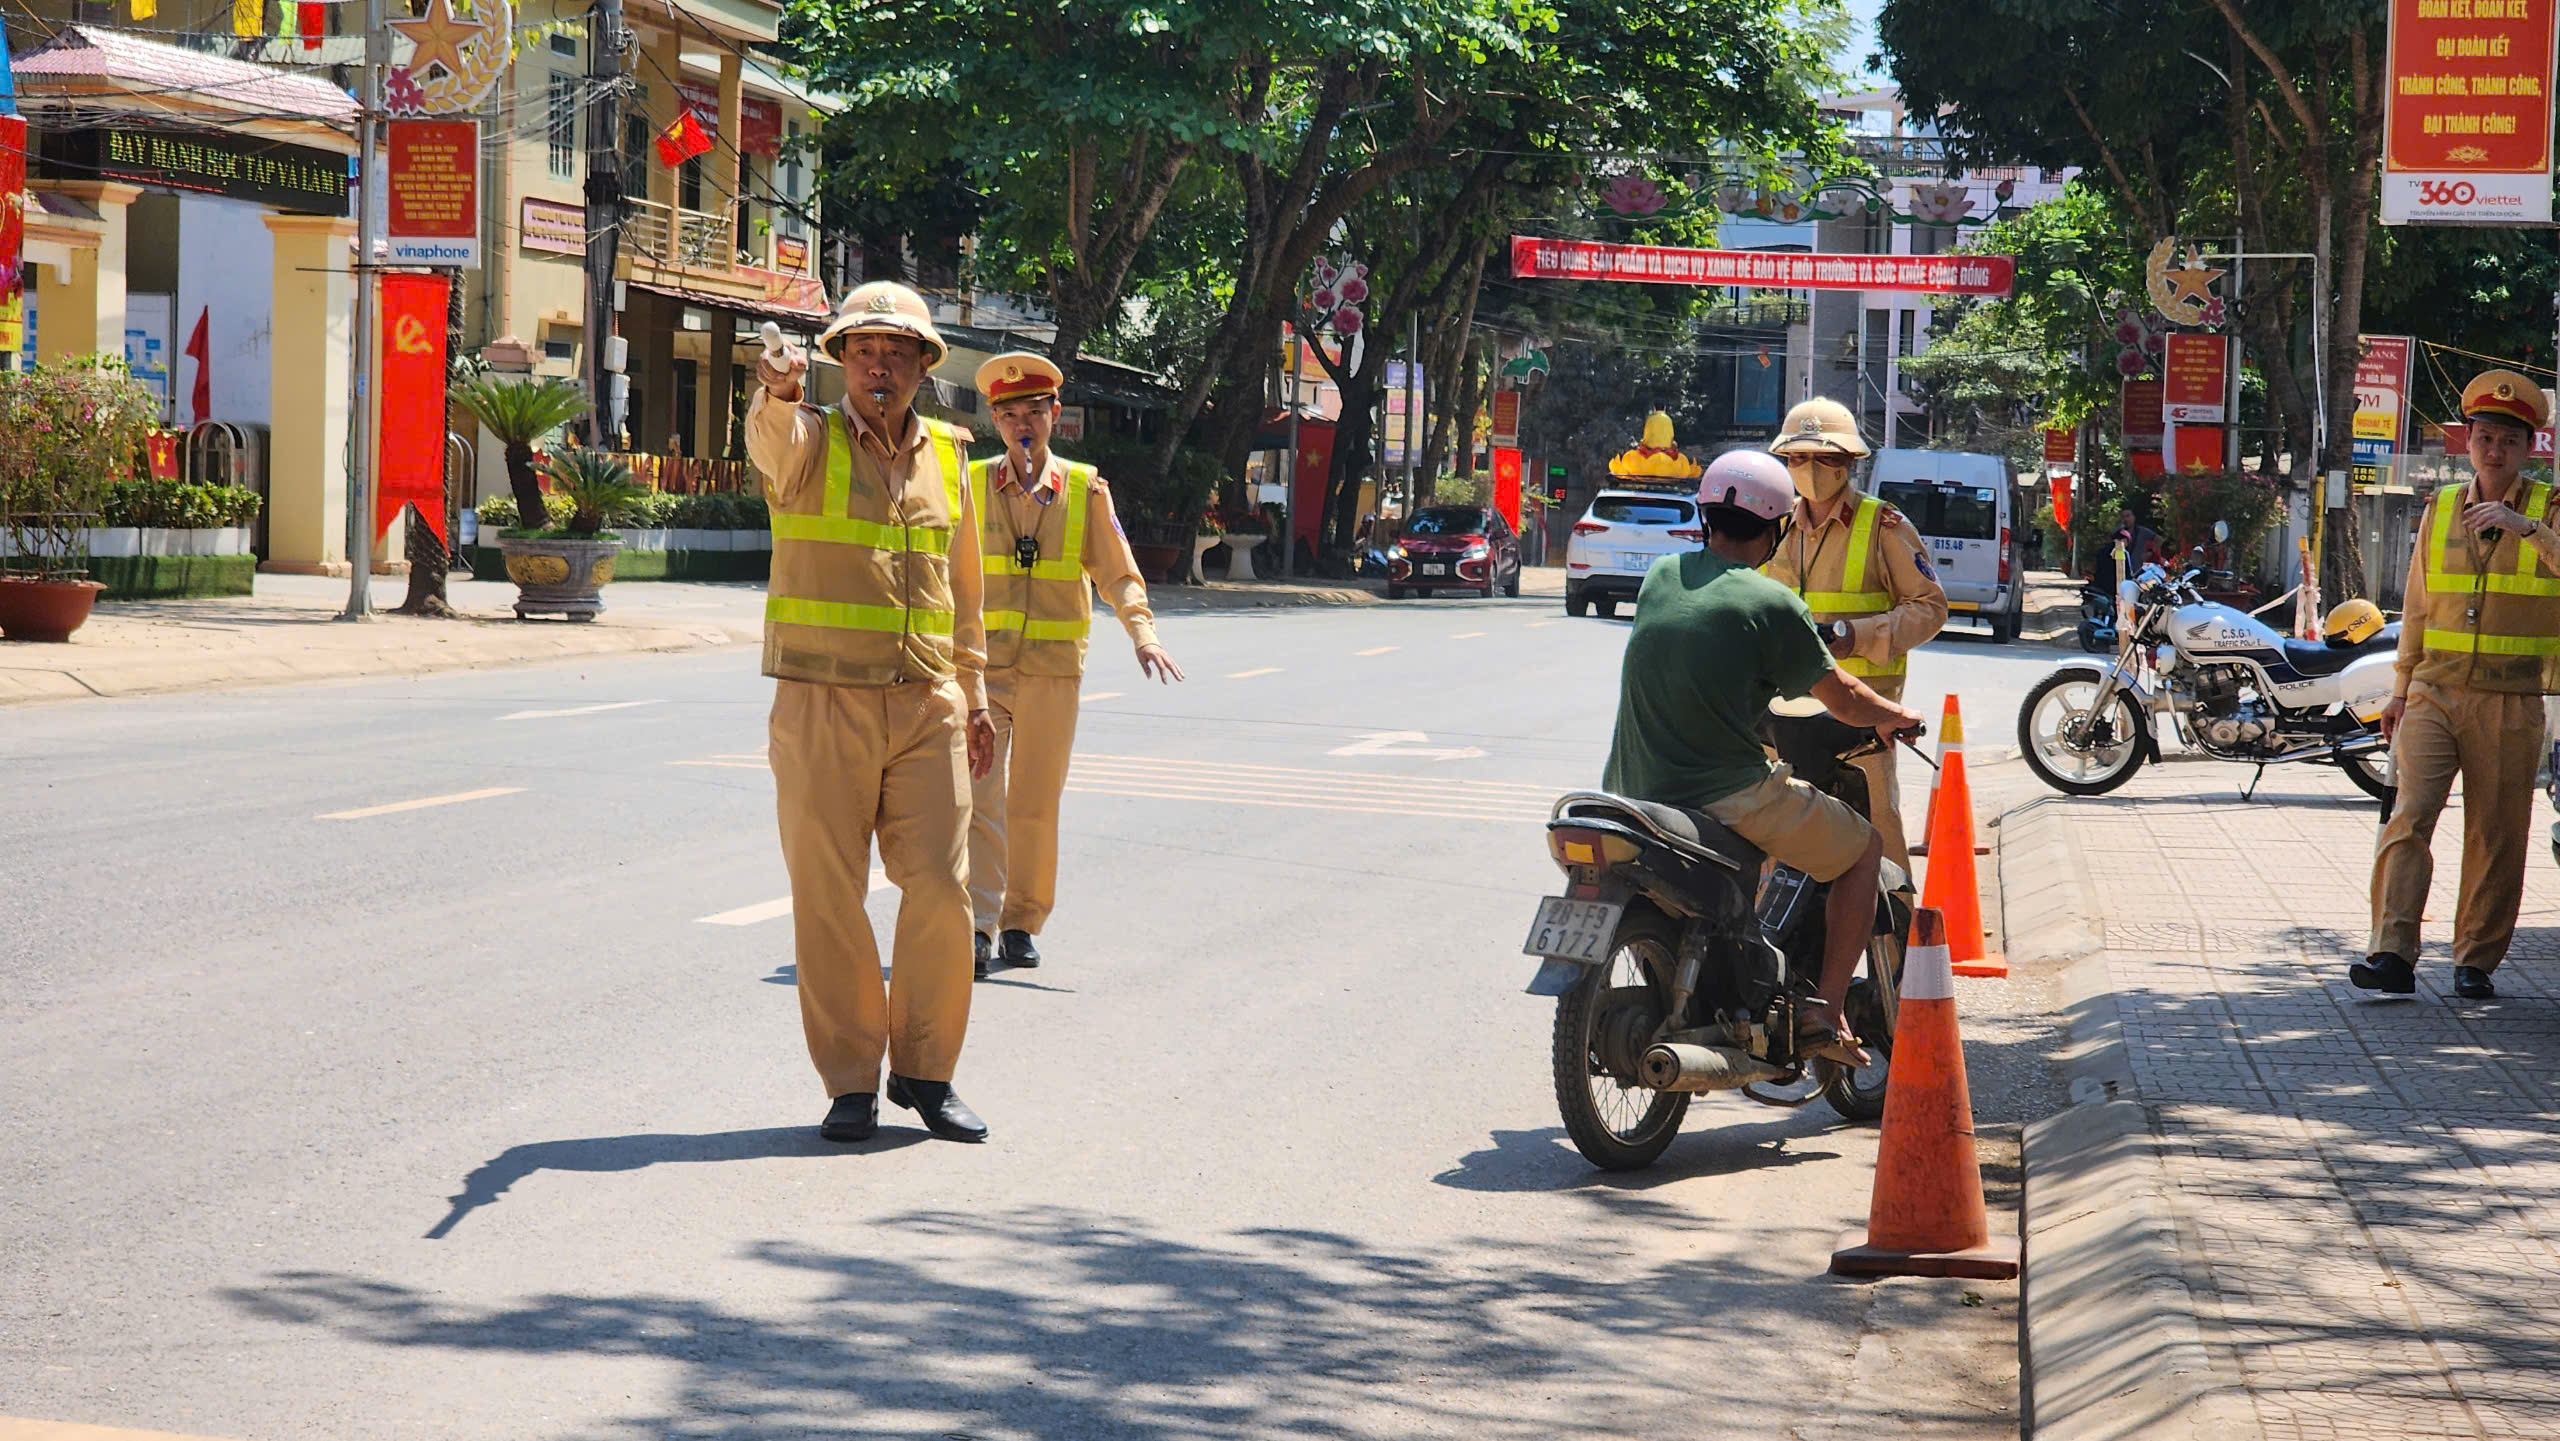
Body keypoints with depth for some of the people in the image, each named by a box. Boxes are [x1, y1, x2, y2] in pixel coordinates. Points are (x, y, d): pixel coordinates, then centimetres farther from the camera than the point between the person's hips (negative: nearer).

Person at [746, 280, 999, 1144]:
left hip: (927, 707, 3)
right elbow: (770, 437, -26)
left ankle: (924, 1072, 14)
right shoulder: (807, 442, 0)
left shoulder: (946, 456, 13)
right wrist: (777, 390, -49)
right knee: (829, 901, -1)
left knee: (941, 894, -2)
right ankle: (851, 1083, 10)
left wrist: (973, 693, 19)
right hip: (823, 705, -3)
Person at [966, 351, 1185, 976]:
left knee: (1035, 804, 5)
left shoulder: (1085, 490, 3)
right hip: (982, 663, 0)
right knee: (978, 794, -9)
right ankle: (976, 925, -10)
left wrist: (1142, 634, -12)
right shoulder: (971, 485, 4)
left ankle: (1022, 923, 17)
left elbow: (1117, 574, 3)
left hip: (1053, 668, 0)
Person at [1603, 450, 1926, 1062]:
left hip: (1632, 792, 6)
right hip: (1727, 799, -6)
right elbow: (1842, 697, -1)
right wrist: (1894, 716, 20)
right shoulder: (1772, 604, -10)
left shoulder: (1660, 578, 8)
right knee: (1864, 848, 14)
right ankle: (1825, 1012, 6)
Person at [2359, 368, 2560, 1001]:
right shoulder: (2440, 509, 13)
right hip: (2434, 691, 2)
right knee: (2408, 817, -12)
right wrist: (2401, 687, 18)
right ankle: (2393, 954, -16)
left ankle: (2476, 961, 13)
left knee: (2496, 837, 2)